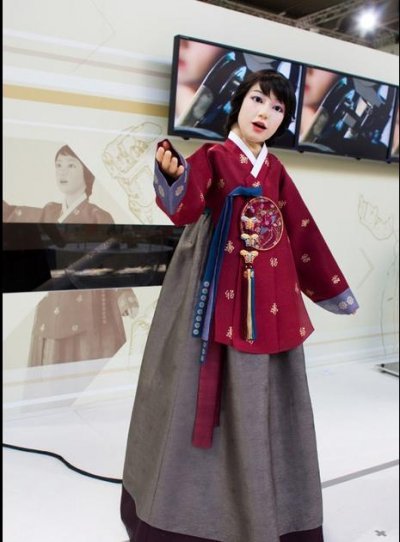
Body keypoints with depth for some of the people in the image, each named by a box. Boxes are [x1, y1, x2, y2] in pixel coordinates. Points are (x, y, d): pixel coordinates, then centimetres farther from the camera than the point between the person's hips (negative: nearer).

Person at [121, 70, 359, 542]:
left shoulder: (275, 170, 11)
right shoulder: (213, 156, -3)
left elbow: (302, 232, 16)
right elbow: (186, 207, -22)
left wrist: (331, 289, 18)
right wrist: (174, 175, -44)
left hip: (269, 295, 5)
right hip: (217, 292, -5)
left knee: (261, 395, 14)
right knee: (211, 388, 3)